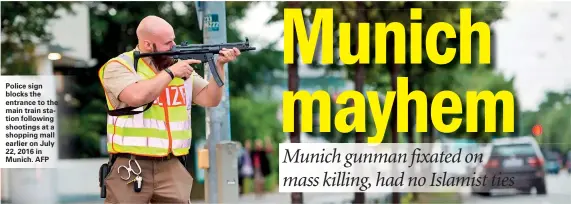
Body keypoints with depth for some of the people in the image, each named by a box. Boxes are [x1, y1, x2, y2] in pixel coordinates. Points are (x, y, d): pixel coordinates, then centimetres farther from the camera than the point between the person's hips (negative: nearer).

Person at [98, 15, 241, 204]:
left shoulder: (180, 66, 13)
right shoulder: (119, 66, -4)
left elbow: (210, 100, 10)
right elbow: (137, 96, -22)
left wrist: (219, 66, -4)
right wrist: (170, 73, -12)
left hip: (172, 167, 5)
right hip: (130, 167, -5)